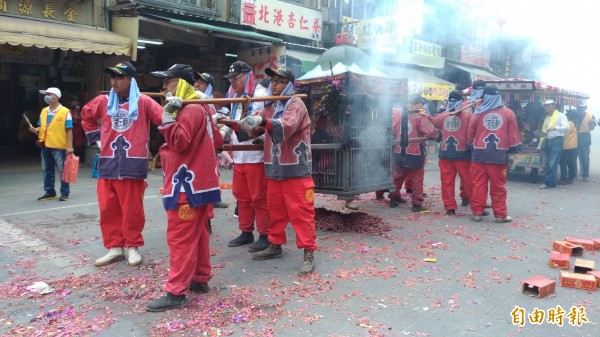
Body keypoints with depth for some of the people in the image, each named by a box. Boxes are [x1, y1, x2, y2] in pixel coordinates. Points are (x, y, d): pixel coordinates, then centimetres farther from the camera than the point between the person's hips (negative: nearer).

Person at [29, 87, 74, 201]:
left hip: (59, 147, -7)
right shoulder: (44, 111, 11)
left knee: (62, 171, 1)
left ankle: (65, 193, 11)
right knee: (47, 170, 13)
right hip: (45, 146, 7)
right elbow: (42, 127, 19)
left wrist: (69, 146, -15)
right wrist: (35, 130, -4)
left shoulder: (65, 112, -8)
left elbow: (69, 130, -10)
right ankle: (50, 192, 23)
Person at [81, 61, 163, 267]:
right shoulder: (103, 102, 10)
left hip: (133, 163, -4)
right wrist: (96, 138, 18)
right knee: (108, 209, 6)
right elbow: (86, 116, 25)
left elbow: (164, 119, -5)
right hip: (107, 163, 4)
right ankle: (114, 247, 17)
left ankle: (132, 247, 16)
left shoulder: (143, 102, -2)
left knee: (132, 208, 2)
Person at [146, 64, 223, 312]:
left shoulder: (191, 110, -14)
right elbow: (216, 141, 20)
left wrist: (167, 117, -21)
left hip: (187, 184, -11)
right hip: (199, 181, 11)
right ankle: (200, 279, 25)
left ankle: (176, 293, -4)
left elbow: (179, 142, -24)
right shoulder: (199, 108, 17)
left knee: (180, 238, -8)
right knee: (196, 234, 16)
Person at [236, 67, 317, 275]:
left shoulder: (296, 104, -9)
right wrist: (239, 126, -10)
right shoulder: (270, 107, 14)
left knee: (300, 211, -6)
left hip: (296, 169, -7)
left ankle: (308, 253, -2)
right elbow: (253, 127, 9)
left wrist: (263, 121, -44)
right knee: (275, 209, 14)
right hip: (275, 168, 7)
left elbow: (287, 126, -28)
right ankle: (275, 245, 28)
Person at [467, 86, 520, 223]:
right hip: (499, 154, 0)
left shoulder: (478, 113, 2)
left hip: (479, 154, 0)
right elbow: (513, 134, 5)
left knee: (478, 184, 5)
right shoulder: (508, 113, 4)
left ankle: (477, 213, 9)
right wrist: (512, 150, 14)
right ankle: (500, 214, 11)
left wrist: (472, 148, 20)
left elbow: (470, 134, 6)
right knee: (498, 186, 5)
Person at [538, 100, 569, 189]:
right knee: (546, 164, 4)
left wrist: (555, 128, -29)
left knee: (552, 163, -10)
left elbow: (566, 127, -14)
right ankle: (551, 182, 10)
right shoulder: (547, 117, 19)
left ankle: (548, 182, -9)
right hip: (547, 141, 7)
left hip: (557, 140, -7)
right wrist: (540, 145, 20)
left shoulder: (560, 116, -1)